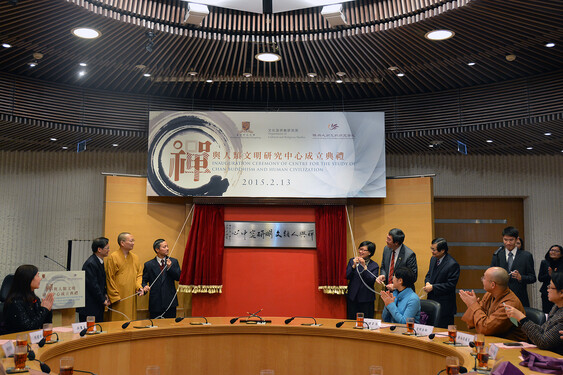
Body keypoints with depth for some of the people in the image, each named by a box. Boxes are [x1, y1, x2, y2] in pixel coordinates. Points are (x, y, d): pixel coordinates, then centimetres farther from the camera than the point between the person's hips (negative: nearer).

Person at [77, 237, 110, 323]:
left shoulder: (100, 261, 10)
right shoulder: (91, 264, -20)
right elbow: (93, 285, -21)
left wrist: (105, 294, 7)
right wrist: (103, 300, -12)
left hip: (98, 305, 9)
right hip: (89, 306, -9)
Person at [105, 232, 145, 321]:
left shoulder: (135, 257, 12)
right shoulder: (112, 257, -6)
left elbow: (139, 274, 15)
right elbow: (109, 278, -7)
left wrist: (139, 287, -3)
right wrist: (115, 296, -10)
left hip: (132, 298, 5)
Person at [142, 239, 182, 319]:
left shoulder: (174, 262, 7)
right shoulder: (149, 264, 4)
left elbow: (178, 277, -2)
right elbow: (144, 280, 5)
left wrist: (169, 267, -15)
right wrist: (145, 287, -16)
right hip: (155, 303, -1)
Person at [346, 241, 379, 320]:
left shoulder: (374, 265, -2)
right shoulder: (352, 261, 4)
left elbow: (372, 281, -14)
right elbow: (347, 276, -3)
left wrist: (364, 266, -21)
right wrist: (354, 266, -17)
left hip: (366, 299, -2)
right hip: (352, 297, 2)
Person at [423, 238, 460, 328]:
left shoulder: (453, 264, -17)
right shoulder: (433, 259, 8)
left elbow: (451, 285, -18)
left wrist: (432, 287, -19)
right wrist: (427, 283, -4)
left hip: (444, 306, -7)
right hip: (432, 300, 8)